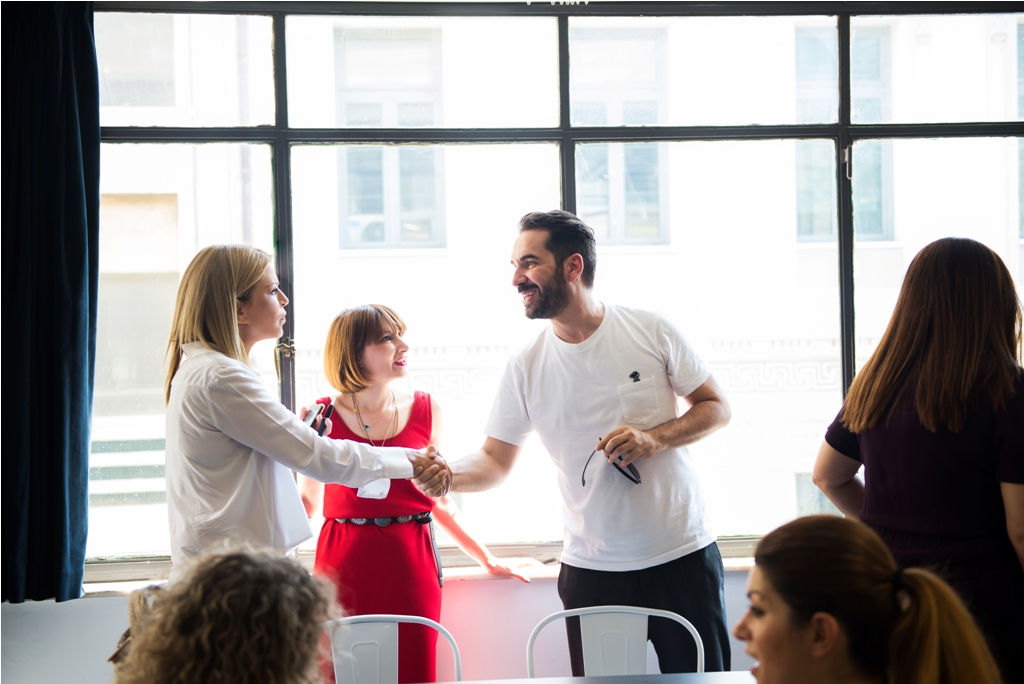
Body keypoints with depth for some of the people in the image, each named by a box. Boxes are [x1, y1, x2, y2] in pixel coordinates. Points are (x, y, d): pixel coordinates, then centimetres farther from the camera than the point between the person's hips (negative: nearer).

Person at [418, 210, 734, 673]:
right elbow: (495, 460, 3)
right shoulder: (526, 368, 0)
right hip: (591, 570, 1)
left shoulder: (651, 332, -5)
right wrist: (449, 475, -19)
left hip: (682, 553, -1)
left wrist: (655, 438, -15)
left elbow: (716, 408, 2)